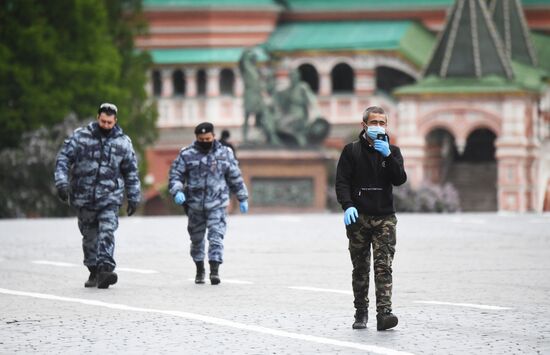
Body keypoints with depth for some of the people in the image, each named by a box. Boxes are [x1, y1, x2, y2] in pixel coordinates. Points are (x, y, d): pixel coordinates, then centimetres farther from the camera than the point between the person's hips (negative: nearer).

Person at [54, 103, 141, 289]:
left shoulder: (123, 142, 4)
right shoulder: (81, 136, 0)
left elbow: (131, 172, 12)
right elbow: (63, 157, -1)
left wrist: (134, 198, 11)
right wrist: (62, 182, -14)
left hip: (110, 198, -1)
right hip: (84, 196, 1)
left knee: (107, 232, -17)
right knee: (90, 236, 9)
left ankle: (105, 269, -26)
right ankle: (94, 272, 22)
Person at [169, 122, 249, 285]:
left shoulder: (225, 154, 5)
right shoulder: (186, 155, 0)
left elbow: (235, 178, 13)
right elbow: (175, 175, -1)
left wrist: (242, 199, 15)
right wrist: (177, 191, -20)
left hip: (217, 205, -1)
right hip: (195, 205, 1)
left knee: (216, 237, -14)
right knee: (196, 239, 12)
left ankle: (215, 271, -17)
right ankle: (199, 270, 29)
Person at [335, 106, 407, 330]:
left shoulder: (392, 151, 10)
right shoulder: (352, 151, 5)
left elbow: (400, 180, -3)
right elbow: (342, 181, -2)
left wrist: (388, 156, -15)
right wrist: (347, 206, -17)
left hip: (384, 217, 0)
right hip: (358, 218, 0)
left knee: (384, 266, -12)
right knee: (360, 268, 5)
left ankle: (384, 313, -19)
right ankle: (361, 313, 14)